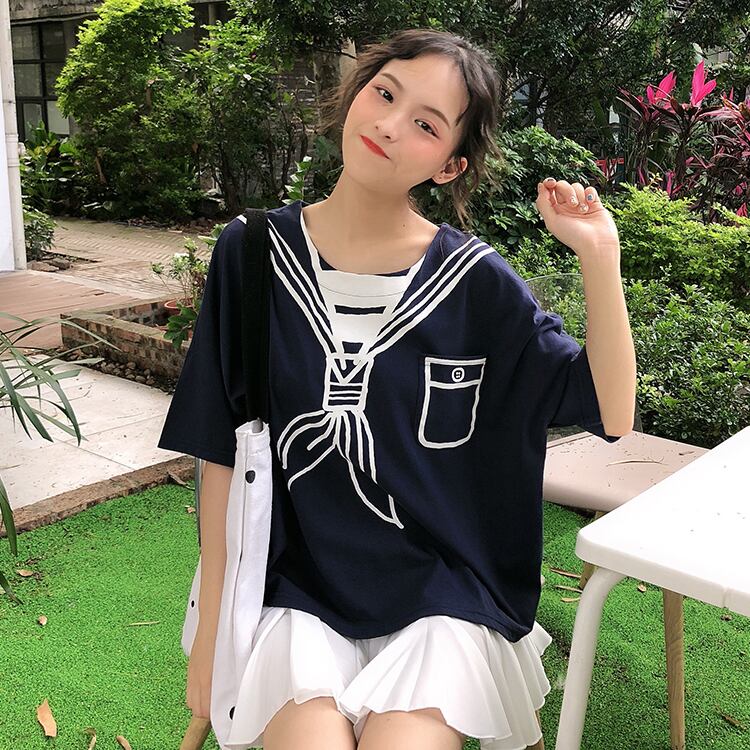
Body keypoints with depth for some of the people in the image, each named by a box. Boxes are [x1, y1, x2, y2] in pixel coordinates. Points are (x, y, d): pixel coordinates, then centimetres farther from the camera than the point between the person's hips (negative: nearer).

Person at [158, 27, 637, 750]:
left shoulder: (475, 280, -6)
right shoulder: (252, 252, -4)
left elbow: (610, 411, -4)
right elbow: (222, 455, 0)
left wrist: (599, 255, -17)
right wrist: (211, 629, 2)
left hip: (440, 593, 0)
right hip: (294, 588, 1)